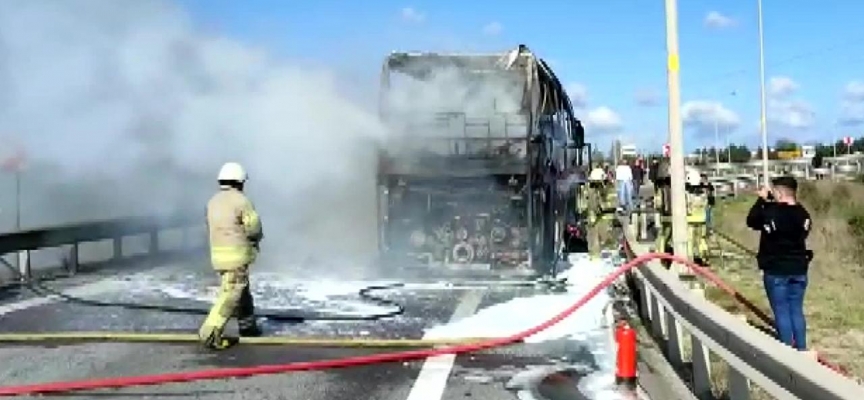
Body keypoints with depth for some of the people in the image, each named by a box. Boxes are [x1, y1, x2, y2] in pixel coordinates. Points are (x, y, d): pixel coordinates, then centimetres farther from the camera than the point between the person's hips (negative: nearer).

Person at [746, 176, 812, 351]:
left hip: (776, 270, -5)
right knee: (797, 310, 13)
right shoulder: (803, 214, -1)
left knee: (781, 312, 1)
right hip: (798, 269, 5)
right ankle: (801, 349, 17)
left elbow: (751, 221, -1)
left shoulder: (770, 212, -18)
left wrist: (761, 200, 5)